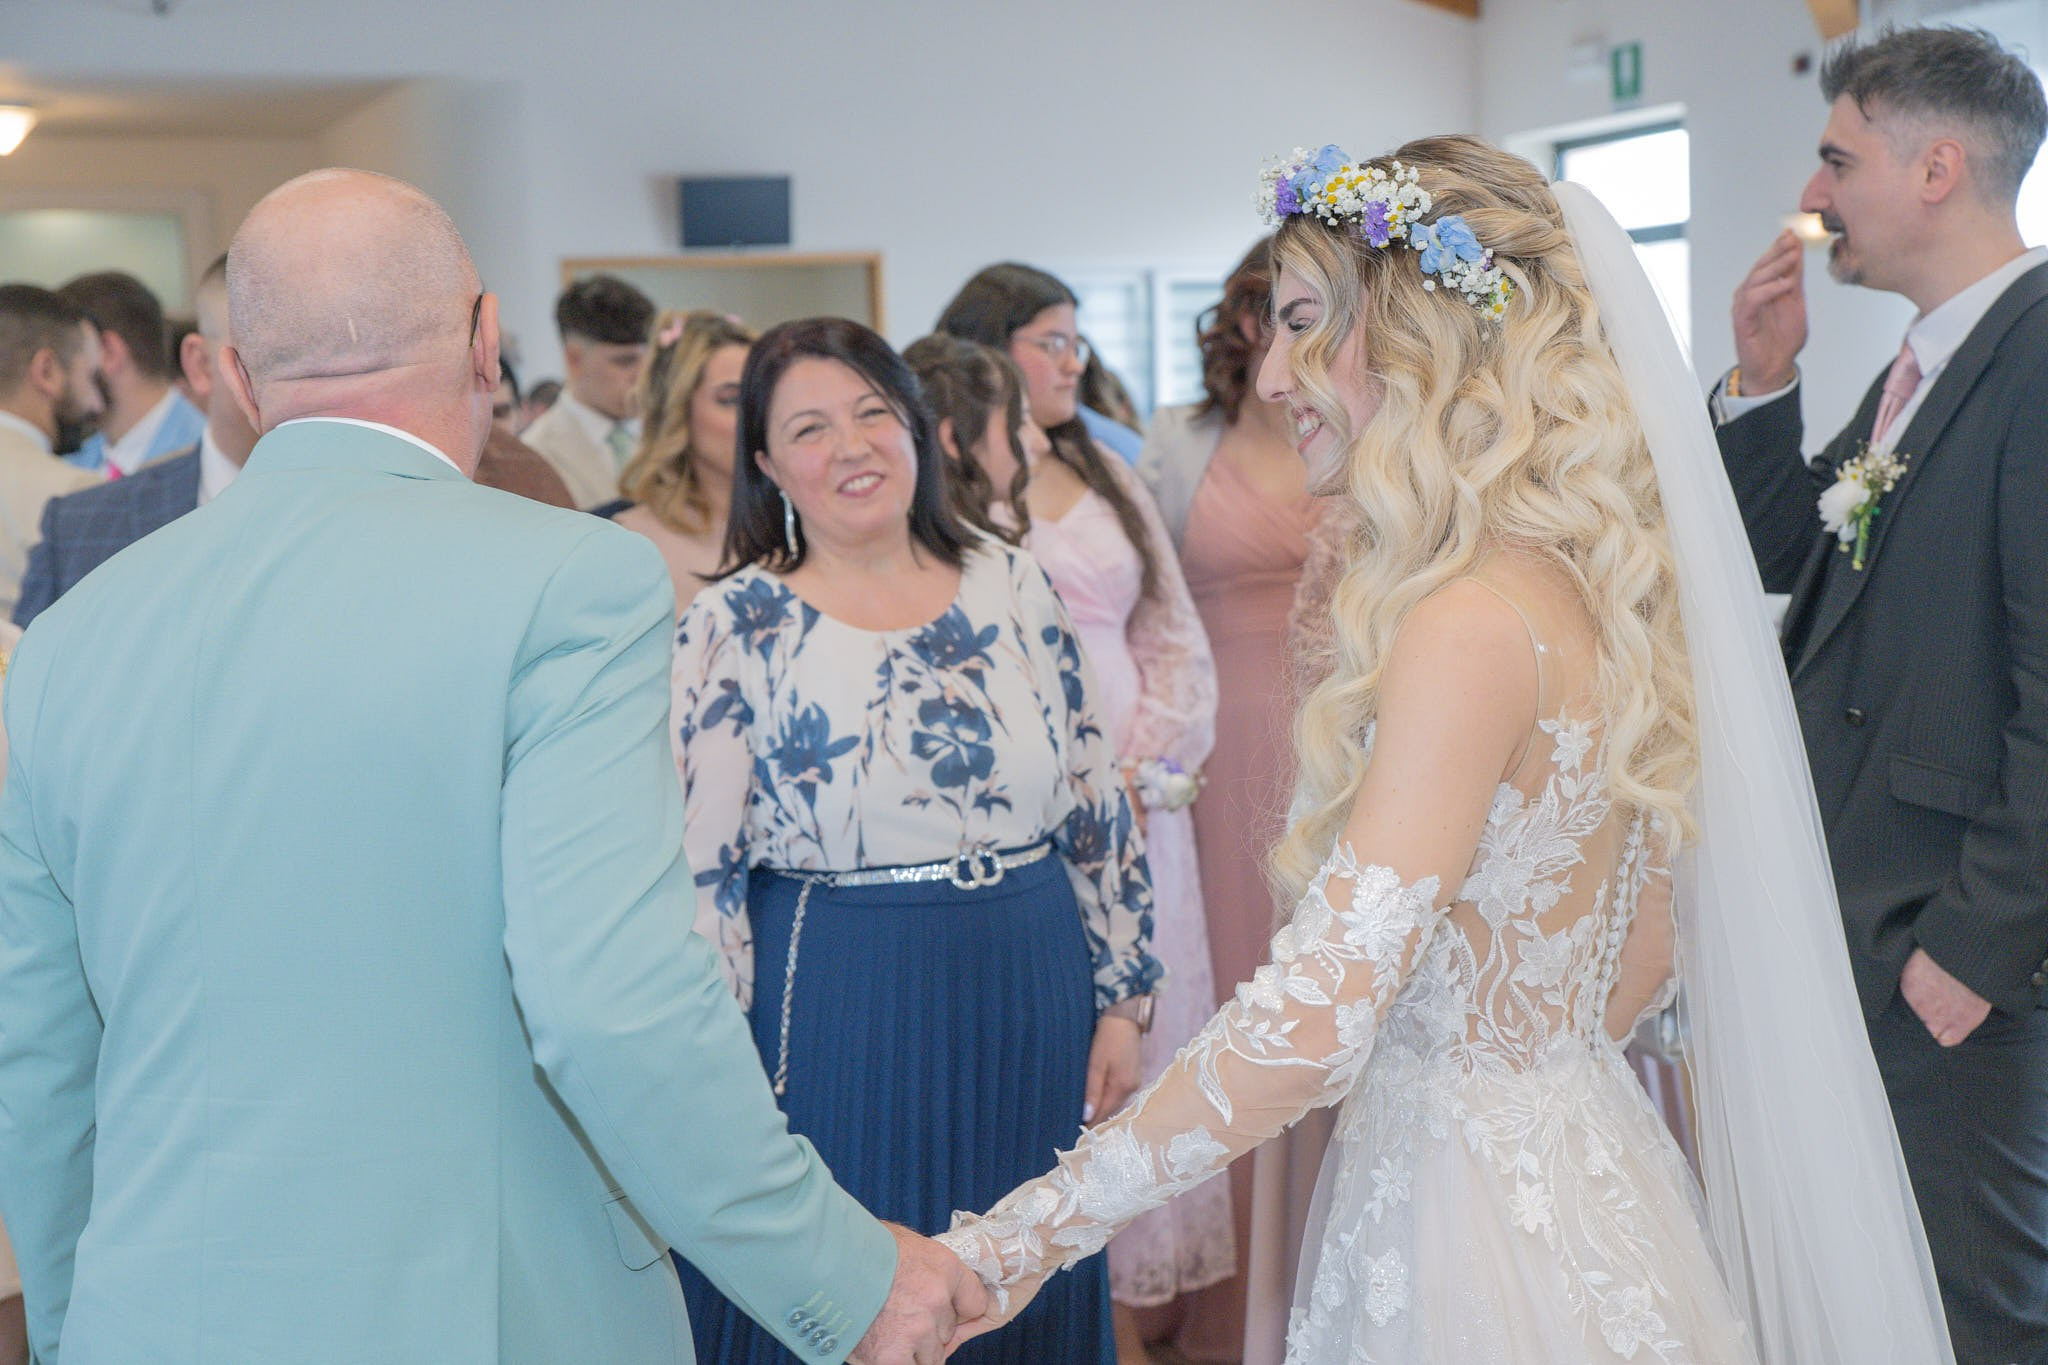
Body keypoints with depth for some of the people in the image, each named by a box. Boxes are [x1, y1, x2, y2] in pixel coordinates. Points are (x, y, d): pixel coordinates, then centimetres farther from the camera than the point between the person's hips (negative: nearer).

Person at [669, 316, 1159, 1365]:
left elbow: (1098, 809, 8)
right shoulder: (734, 628, -7)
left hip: (1031, 1017, 4)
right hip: (839, 1030, -3)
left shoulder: (1012, 588, 3)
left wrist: (1123, 1000, 7)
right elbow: (699, 873, -7)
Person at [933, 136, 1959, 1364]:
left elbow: (1313, 1027, -27)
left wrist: (1016, 1243, -22)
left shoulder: (1470, 626, -23)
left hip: (1473, 1219, -9)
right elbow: (1642, 957, 13)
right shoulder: (1589, 587, 5)